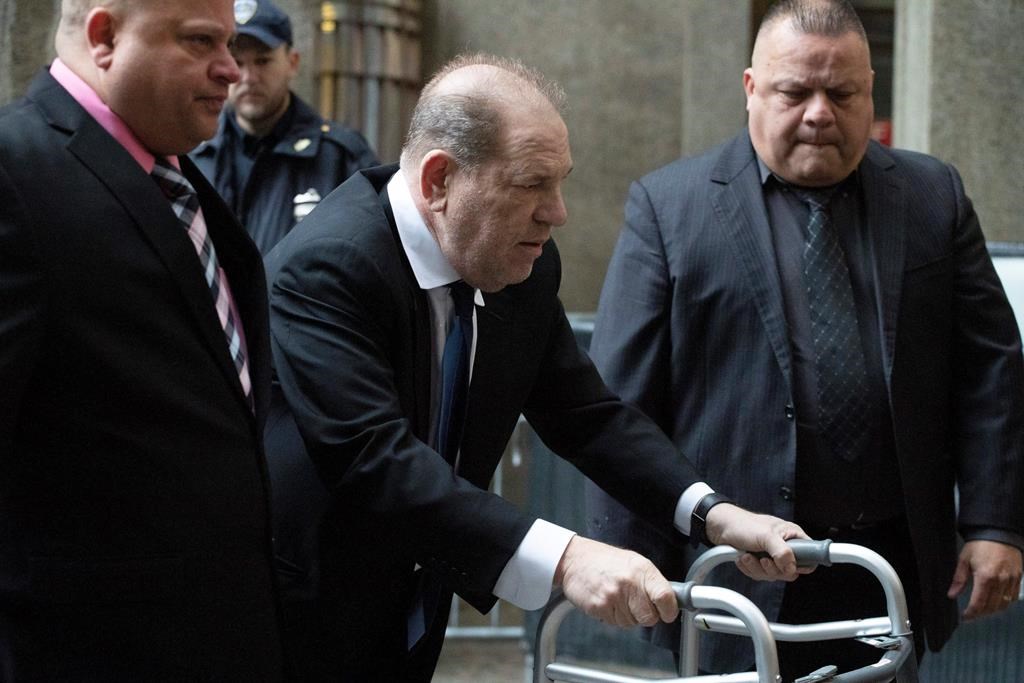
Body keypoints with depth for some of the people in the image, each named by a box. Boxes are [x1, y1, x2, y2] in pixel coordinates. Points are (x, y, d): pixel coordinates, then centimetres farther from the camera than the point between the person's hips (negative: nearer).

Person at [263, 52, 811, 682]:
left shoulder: (528, 272, -1)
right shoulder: (324, 268, -24)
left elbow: (587, 415, 6)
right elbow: (373, 457, -34)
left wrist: (712, 513, -11)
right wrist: (563, 558, -41)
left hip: (411, 628, 7)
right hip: (305, 633, -7)